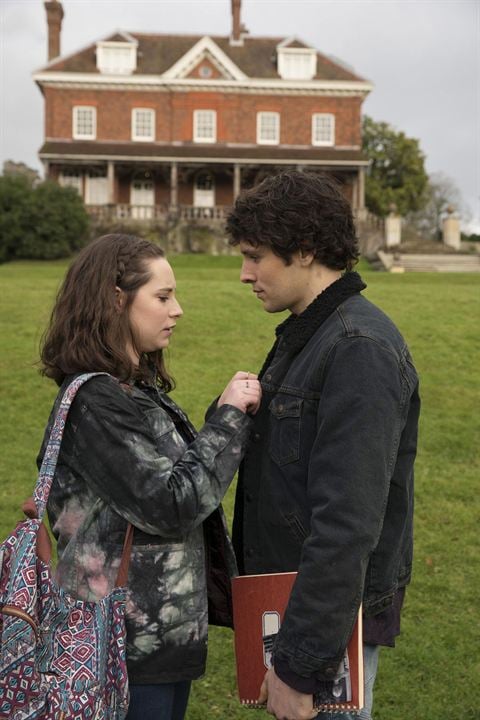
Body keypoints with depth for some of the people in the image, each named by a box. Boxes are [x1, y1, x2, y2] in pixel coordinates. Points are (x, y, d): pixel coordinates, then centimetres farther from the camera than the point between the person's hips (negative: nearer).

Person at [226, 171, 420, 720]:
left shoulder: (360, 350, -22)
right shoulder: (305, 335, 9)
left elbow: (347, 526, -27)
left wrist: (300, 665, -25)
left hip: (328, 619, -9)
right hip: (288, 598, 9)